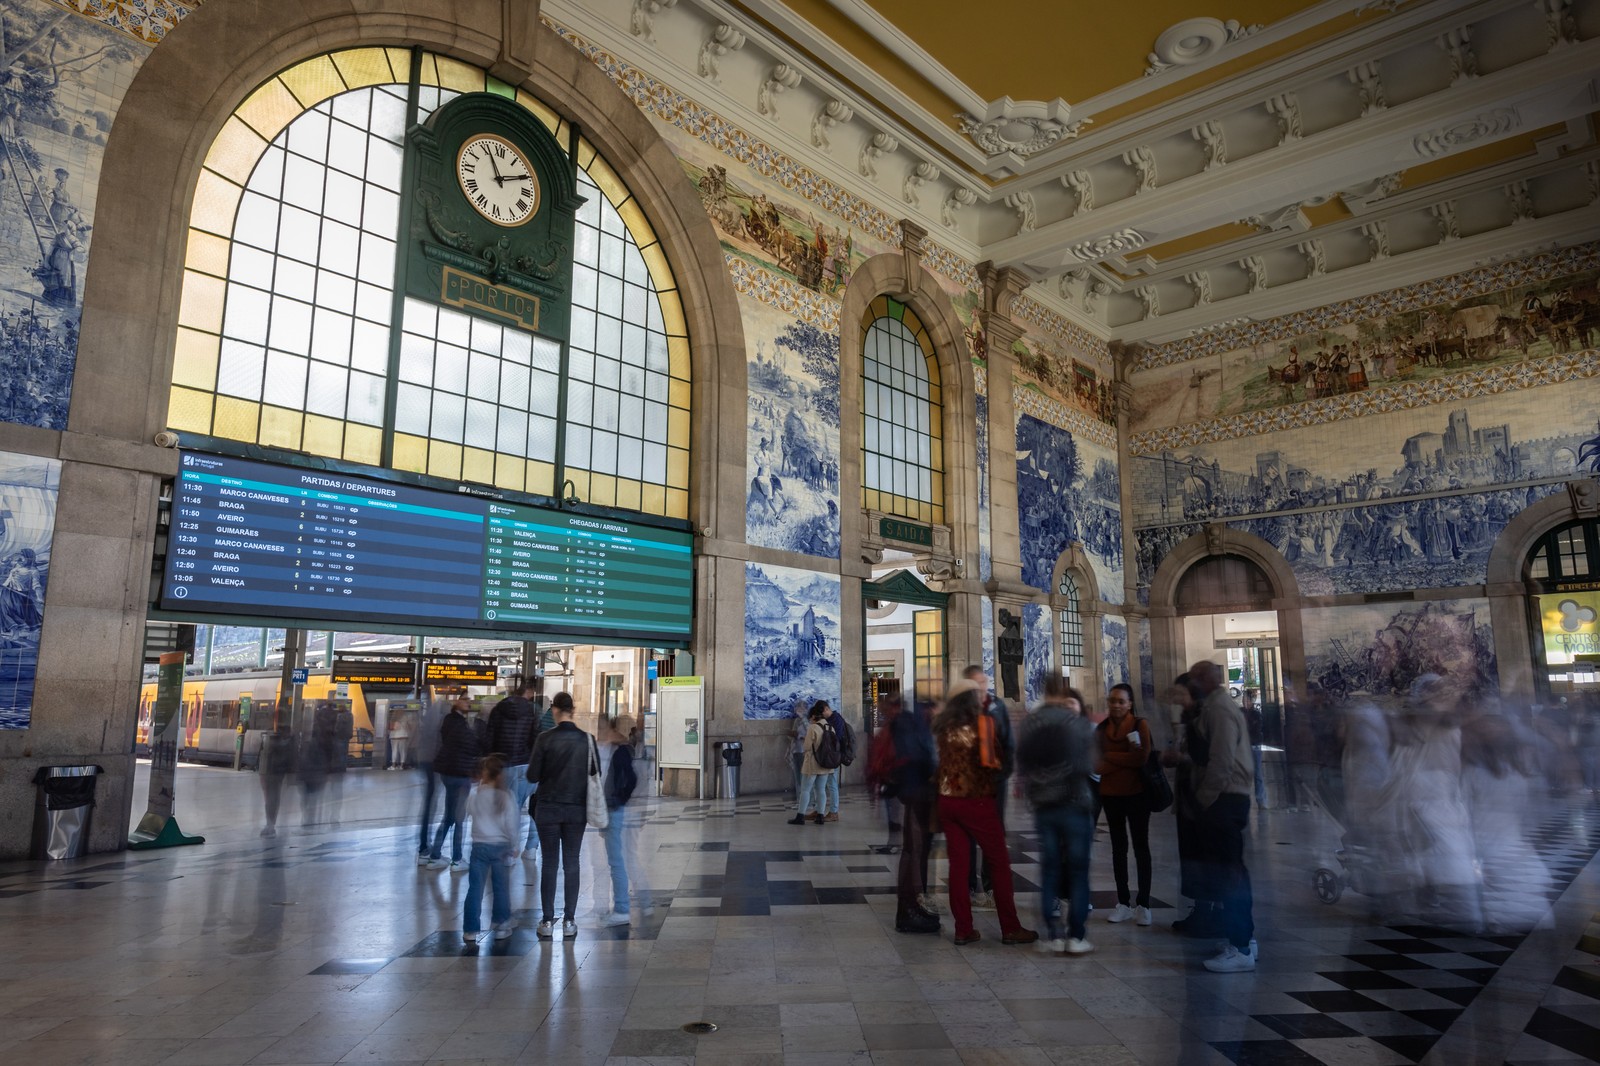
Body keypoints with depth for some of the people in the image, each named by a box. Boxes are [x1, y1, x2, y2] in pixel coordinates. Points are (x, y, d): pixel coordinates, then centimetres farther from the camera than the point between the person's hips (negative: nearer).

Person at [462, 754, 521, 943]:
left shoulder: (474, 796, -8)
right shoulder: (506, 796, -11)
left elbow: (469, 814, 9)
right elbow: (511, 824, -8)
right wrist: (514, 846, 4)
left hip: (479, 846, 0)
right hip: (501, 846, 0)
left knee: (475, 888, 6)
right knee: (501, 887, 12)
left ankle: (471, 929, 6)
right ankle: (502, 924, 20)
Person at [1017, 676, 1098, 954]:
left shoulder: (1028, 723, -2)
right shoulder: (1079, 724, -10)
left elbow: (1021, 764, 2)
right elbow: (1088, 765, -6)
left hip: (1043, 805, 3)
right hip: (1075, 804, -3)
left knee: (1049, 869, 10)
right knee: (1078, 870, 6)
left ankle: (1053, 933, 12)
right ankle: (1076, 936, 7)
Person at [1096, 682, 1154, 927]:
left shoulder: (1140, 725, -6)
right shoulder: (1101, 729, 4)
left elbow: (1142, 757, -17)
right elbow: (1097, 766, -3)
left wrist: (1109, 756, -10)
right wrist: (1127, 759, -17)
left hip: (1136, 793, -3)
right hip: (1110, 794, 4)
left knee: (1141, 846, 5)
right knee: (1118, 847, 10)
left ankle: (1143, 904, 11)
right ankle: (1123, 903, 17)